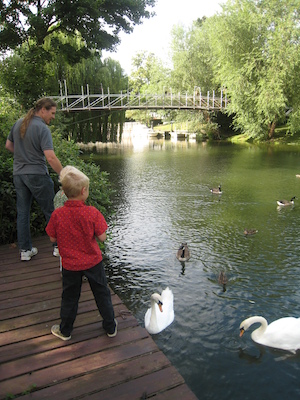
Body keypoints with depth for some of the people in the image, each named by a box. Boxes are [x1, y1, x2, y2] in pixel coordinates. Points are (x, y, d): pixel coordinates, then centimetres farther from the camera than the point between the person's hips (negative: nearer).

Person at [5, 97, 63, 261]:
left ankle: (25, 250, 18)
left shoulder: (18, 124, 7)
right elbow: (50, 157, -24)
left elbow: (8, 145, 18)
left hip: (18, 174, 7)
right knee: (50, 211, 7)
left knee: (22, 212, 11)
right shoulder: (42, 128, -15)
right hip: (37, 174, -6)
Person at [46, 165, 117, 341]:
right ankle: (111, 327, 33)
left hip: (70, 265, 1)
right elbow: (102, 237, -14)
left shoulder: (57, 214, -14)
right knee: (102, 294, 17)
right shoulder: (92, 212, -19)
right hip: (93, 262, -1)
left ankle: (65, 330, 38)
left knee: (70, 297, 20)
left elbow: (53, 238, -4)